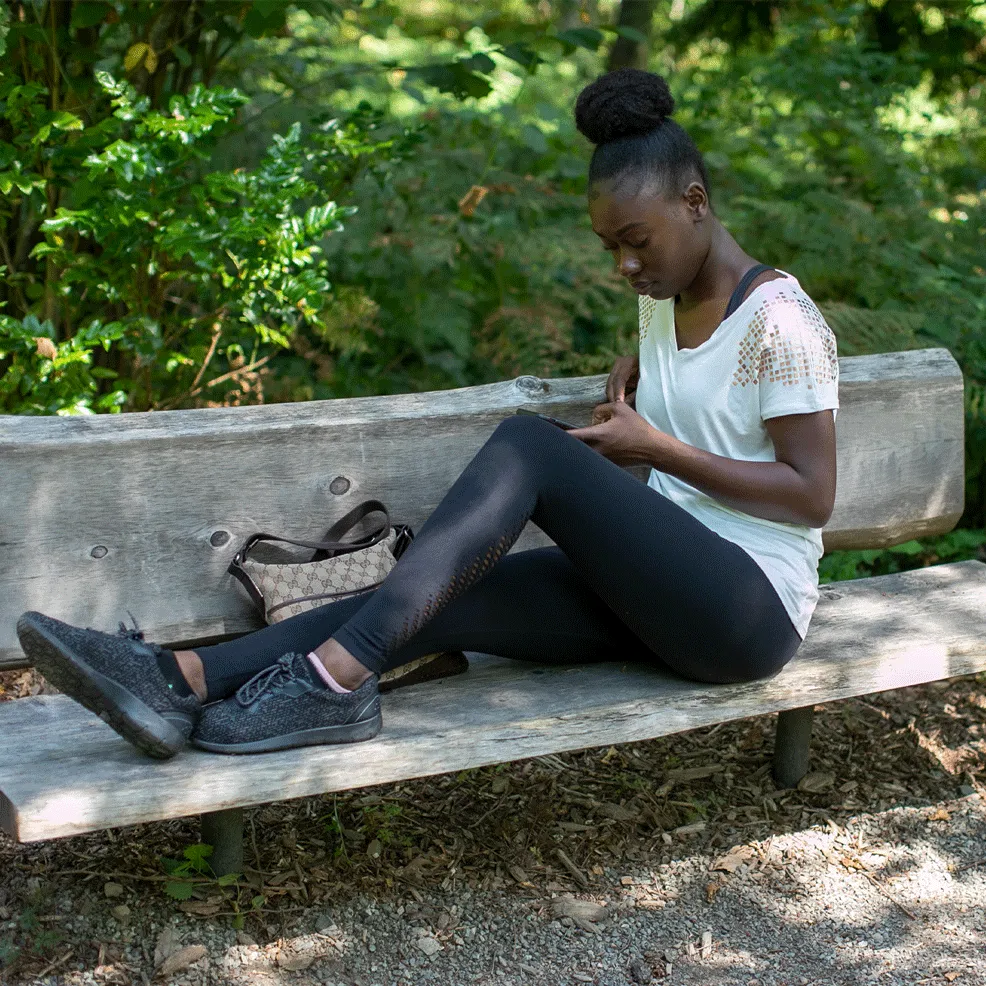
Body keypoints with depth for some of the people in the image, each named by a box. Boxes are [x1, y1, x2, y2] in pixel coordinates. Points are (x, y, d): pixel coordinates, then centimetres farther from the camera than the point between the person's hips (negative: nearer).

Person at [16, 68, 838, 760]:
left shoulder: (779, 321, -10)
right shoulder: (664, 301, 15)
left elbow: (813, 496, -12)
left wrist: (658, 447, -15)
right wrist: (634, 376, 13)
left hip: (751, 610, -8)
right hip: (655, 592, 8)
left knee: (526, 444, -27)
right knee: (442, 603, -18)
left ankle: (337, 677, -34)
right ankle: (180, 681, -32)